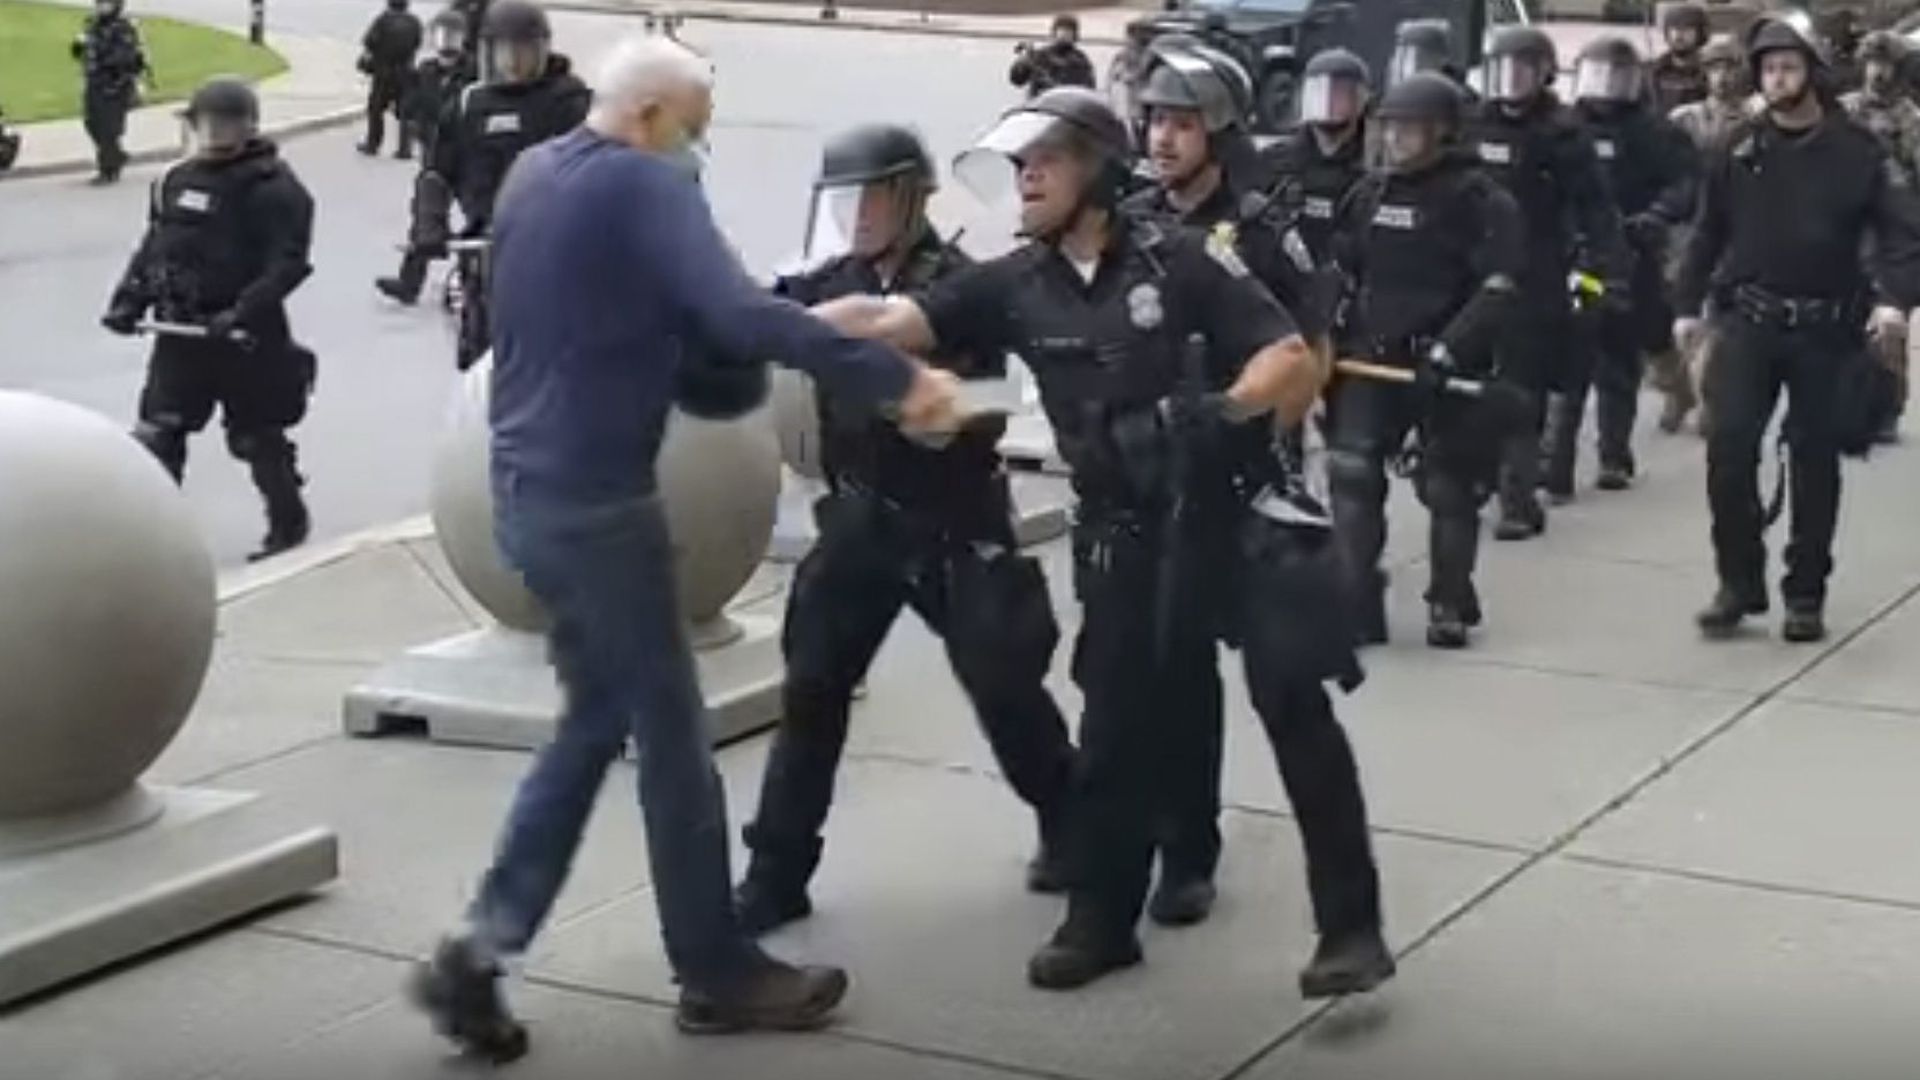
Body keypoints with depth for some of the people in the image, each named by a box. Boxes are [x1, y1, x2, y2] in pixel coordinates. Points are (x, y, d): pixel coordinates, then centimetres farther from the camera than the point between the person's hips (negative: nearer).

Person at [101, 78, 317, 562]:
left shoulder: (274, 188, -12)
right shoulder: (178, 180, 10)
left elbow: (288, 263, -20)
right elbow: (153, 245, 18)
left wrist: (243, 312, -29)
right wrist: (129, 298, 4)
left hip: (245, 337, -6)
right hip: (179, 331, 6)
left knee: (256, 436, 7)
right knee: (157, 433, 4)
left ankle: (288, 522, 26)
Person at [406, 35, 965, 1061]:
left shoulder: (531, 174, 13)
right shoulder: (643, 185, -15)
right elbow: (743, 314, -27)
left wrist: (704, 361, 5)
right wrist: (898, 377, -27)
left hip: (530, 487, 9)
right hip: (597, 499, -8)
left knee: (596, 718, 17)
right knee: (670, 734, 4)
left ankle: (481, 947, 9)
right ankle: (717, 972, 15)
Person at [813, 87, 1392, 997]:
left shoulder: (1181, 261, -10)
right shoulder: (1015, 286, 1)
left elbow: (1298, 363, -11)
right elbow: (885, 321, -7)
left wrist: (1219, 411, -27)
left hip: (1235, 514, -4)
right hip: (1126, 536, 4)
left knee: (1297, 711, -7)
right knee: (1117, 729, 10)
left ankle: (1351, 927, -1)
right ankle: (1100, 922, 24)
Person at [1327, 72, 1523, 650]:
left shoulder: (1477, 197, -9)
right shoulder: (1370, 191, 10)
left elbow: (1499, 289, -16)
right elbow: (1341, 271, 20)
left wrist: (1448, 350, -24)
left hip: (1446, 366, -5)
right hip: (1371, 358, 5)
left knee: (1450, 488, 5)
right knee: (1352, 475, -7)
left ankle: (1449, 606, 20)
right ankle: (1355, 607, -4)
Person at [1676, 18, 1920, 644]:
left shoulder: (1854, 151, -3)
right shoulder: (1738, 150, 4)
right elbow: (1707, 232, 10)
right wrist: (1687, 303, 4)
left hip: (1825, 329, -1)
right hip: (1748, 321, 1)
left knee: (1815, 459, 6)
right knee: (1729, 445, -10)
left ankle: (1806, 595, 16)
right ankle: (1739, 583, 2)